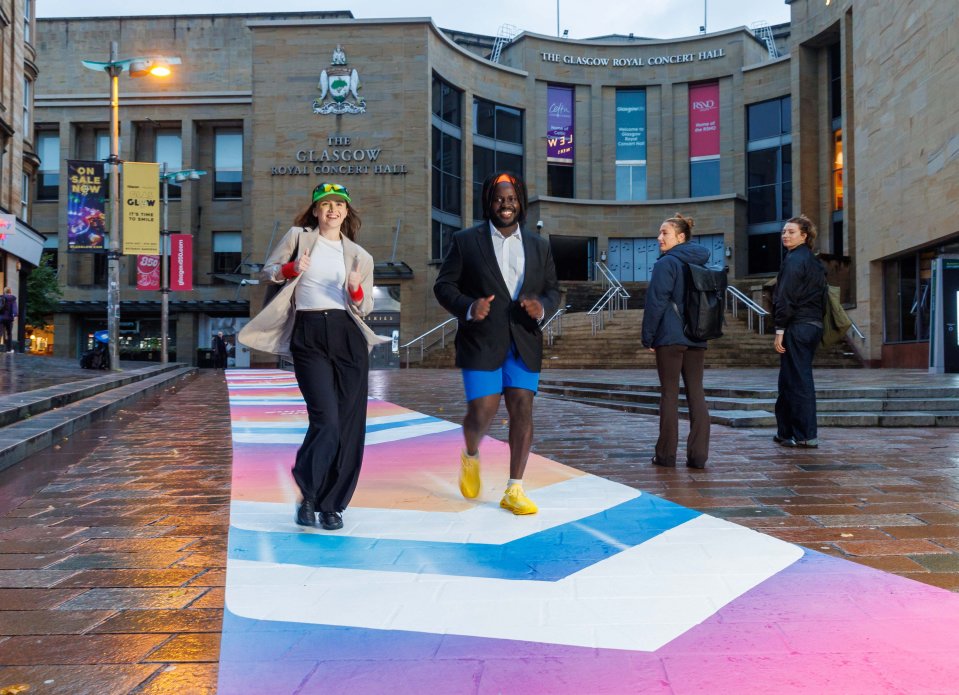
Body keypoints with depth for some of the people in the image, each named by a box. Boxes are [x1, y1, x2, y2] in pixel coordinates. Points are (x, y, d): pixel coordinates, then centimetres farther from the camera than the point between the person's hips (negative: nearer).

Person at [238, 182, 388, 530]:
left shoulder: (359, 255, 14)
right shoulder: (298, 237, 10)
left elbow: (364, 308, 13)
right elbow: (268, 270, 15)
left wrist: (356, 290, -8)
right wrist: (291, 269, -5)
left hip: (348, 336, 2)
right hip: (308, 336, -2)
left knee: (348, 422, 0)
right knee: (325, 418, -14)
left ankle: (331, 504, 14)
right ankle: (308, 495, 7)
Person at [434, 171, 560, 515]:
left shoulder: (538, 245, 14)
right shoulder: (465, 241, 4)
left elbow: (553, 289, 15)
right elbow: (444, 285, 2)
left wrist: (542, 307, -8)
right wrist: (468, 307, -18)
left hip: (524, 343, 3)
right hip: (481, 342, -3)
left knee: (522, 410, -2)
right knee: (481, 412, -6)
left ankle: (514, 490, 9)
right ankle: (470, 457, 30)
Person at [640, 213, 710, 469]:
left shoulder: (666, 263, -9)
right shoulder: (701, 263, 14)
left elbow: (656, 302, -11)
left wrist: (648, 336, -4)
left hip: (670, 337, -6)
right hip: (697, 338, 6)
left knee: (669, 394, 0)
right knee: (696, 393, 5)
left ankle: (666, 454, 5)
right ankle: (698, 455, 5)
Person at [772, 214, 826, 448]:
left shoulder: (793, 260, -10)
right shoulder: (813, 261, 19)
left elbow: (786, 298, -15)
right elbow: (817, 295, 20)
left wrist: (780, 330, -14)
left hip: (797, 326, -9)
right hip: (814, 325, 9)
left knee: (797, 381, -4)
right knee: (790, 381, 14)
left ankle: (806, 436, 0)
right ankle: (786, 433, 20)